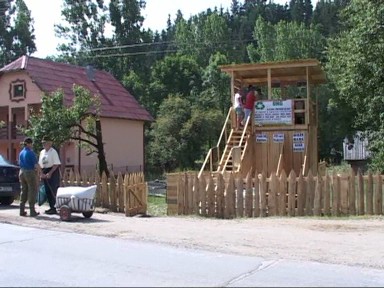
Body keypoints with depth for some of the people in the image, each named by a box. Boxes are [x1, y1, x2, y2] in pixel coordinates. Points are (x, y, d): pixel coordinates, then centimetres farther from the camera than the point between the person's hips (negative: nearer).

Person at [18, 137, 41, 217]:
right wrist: (40, 171, 1)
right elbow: (36, 165, -16)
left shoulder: (21, 153, 9)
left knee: (23, 191, 13)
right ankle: (32, 211, 2)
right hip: (30, 173, -7)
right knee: (32, 191, 0)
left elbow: (20, 164, 16)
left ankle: (22, 211, 14)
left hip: (22, 172, 7)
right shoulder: (30, 152, -14)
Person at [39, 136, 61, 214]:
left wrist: (50, 173, -20)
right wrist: (42, 173, 1)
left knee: (53, 191, -7)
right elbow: (40, 164, 15)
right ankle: (51, 207, 20)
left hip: (53, 172, -7)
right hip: (45, 173, 8)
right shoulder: (42, 152, 12)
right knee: (47, 191, 10)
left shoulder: (53, 152, -11)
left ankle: (54, 208, -1)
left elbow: (56, 164, -16)